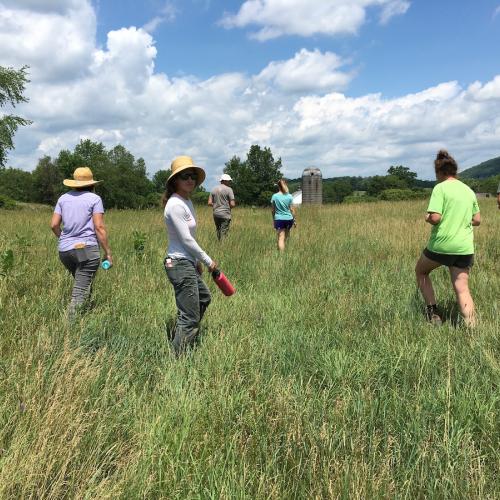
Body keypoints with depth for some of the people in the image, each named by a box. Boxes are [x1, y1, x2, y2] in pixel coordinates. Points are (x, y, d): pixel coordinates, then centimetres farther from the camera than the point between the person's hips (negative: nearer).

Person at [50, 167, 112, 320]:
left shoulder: (63, 198, 12)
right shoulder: (94, 199, -2)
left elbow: (54, 225, 8)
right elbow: (99, 227, -9)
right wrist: (108, 252, -4)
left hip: (64, 250, 5)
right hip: (86, 249, -5)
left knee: (82, 283, 22)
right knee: (80, 292, -4)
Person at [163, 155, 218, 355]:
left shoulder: (187, 202, 10)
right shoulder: (175, 204, -19)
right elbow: (186, 239, -19)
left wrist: (197, 261, 17)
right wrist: (208, 261, -10)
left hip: (188, 263, 11)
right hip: (180, 264, -11)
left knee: (204, 298, 29)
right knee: (189, 318, -5)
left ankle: (179, 335, 44)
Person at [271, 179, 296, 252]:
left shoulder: (274, 196, -3)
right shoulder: (289, 196, -2)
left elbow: (273, 210, 1)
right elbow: (292, 209, 1)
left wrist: (273, 219, 14)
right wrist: (294, 219, 11)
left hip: (279, 219, -2)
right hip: (288, 218, 2)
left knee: (280, 238, -4)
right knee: (286, 237, 17)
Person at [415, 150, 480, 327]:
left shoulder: (440, 188, -8)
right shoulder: (469, 190, 10)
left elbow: (435, 218, -18)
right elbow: (477, 220, 15)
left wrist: (427, 218, 3)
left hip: (441, 245, -5)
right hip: (465, 247, 5)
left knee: (420, 272, 21)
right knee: (462, 289, 6)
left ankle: (433, 313, 17)